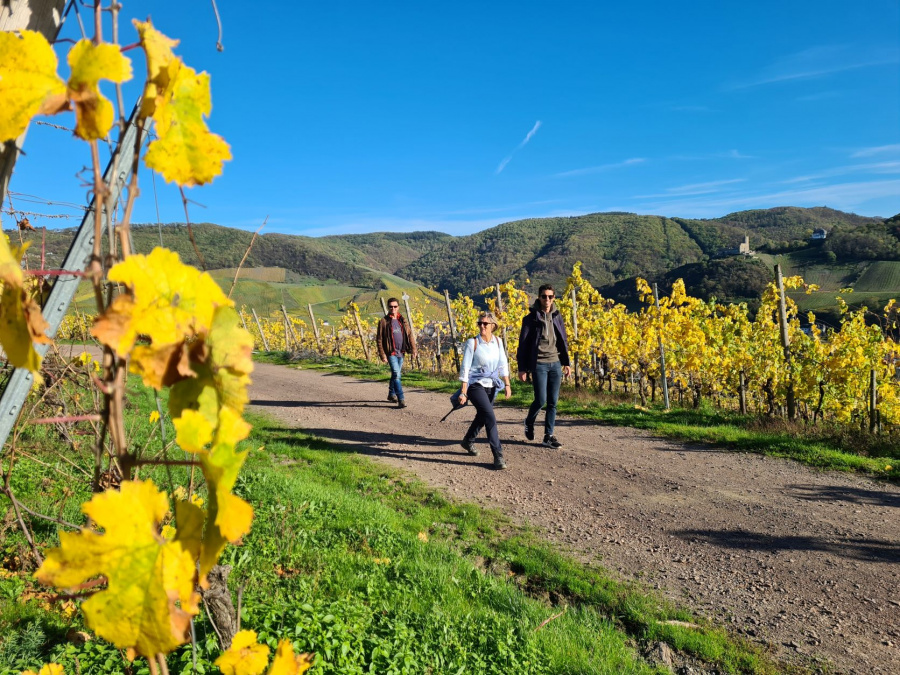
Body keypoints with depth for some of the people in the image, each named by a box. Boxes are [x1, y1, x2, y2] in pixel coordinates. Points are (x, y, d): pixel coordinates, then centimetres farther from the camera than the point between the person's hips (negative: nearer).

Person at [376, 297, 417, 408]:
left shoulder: (402, 320, 9)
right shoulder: (384, 322, -4)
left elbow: (409, 335, 10)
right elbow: (379, 339, -4)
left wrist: (413, 349, 2)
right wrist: (382, 355, -9)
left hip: (401, 352, 5)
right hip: (391, 352, -5)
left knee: (395, 374, 16)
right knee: (396, 374, -14)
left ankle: (391, 394, 35)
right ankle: (401, 399, -16)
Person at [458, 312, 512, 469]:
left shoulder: (498, 342, 3)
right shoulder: (472, 342, -11)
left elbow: (503, 364, 11)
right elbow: (465, 368, -11)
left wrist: (507, 385, 7)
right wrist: (463, 392, -13)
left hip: (491, 385, 6)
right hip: (476, 385, -6)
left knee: (482, 416, 19)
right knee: (490, 418, -16)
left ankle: (468, 441, 45)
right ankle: (498, 456, -12)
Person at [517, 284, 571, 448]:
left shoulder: (557, 316, 10)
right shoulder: (531, 318, -4)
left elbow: (563, 341, 16)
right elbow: (523, 344, -4)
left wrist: (566, 363, 12)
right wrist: (522, 368, -7)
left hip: (556, 364, 4)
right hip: (539, 364, -4)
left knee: (553, 402, 4)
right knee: (541, 400, -7)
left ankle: (549, 435, 12)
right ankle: (529, 422, 22)